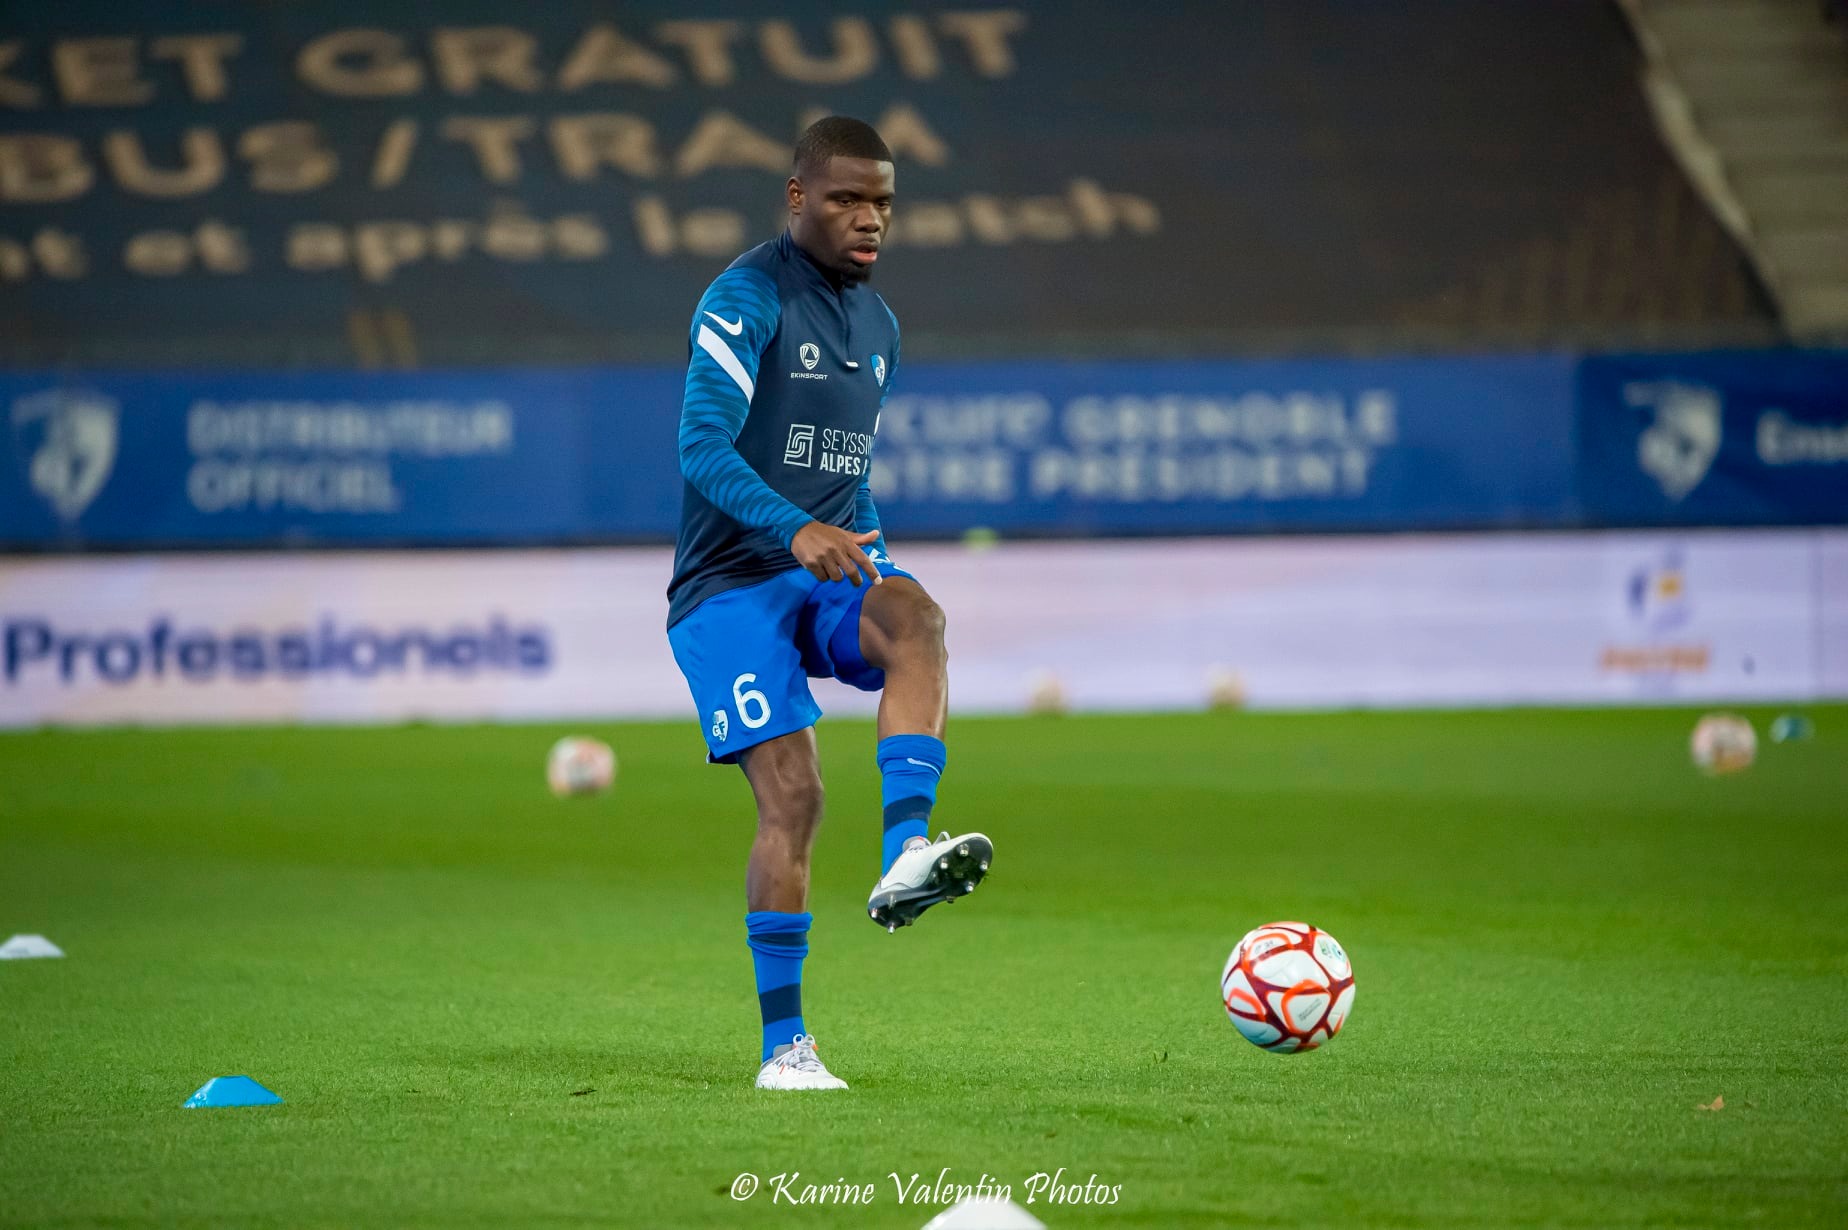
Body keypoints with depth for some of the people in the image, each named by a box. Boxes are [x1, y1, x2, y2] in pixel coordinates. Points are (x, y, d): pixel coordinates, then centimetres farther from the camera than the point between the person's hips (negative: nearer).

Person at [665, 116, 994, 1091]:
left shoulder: (877, 323, 17)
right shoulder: (745, 298, -8)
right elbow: (701, 449, -20)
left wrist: (870, 556, 16)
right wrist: (795, 529, -33)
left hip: (830, 573, 5)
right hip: (730, 582, -5)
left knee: (916, 616, -30)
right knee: (792, 794, -15)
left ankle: (905, 857, -44)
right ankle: (783, 1045, -7)